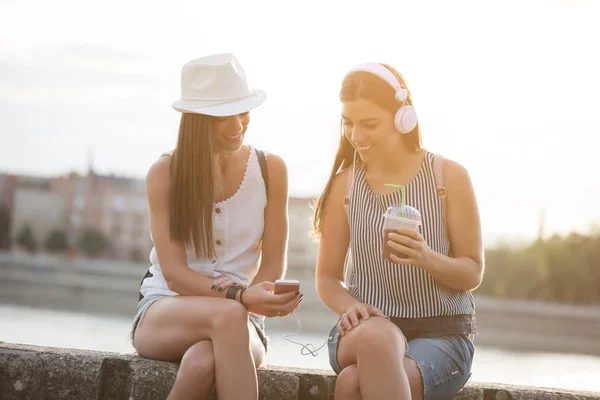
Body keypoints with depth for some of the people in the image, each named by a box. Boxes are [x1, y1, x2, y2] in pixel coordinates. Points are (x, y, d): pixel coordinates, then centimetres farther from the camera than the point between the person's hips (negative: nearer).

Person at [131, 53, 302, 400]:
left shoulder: (271, 170, 0)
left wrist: (255, 299, -21)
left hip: (241, 319, 1)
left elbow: (273, 266, 1)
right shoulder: (165, 173, -5)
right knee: (228, 315, -37)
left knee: (203, 361, -38)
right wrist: (239, 297, -28)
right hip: (164, 311, 0)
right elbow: (174, 273, -11)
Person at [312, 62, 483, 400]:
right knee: (377, 336, -37)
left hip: (442, 333, -2)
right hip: (367, 328, 2)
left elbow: (473, 273, 1)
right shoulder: (345, 184, 4)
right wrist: (349, 307, -14)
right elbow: (328, 276, 10)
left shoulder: (448, 176, -2)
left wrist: (428, 259, -21)